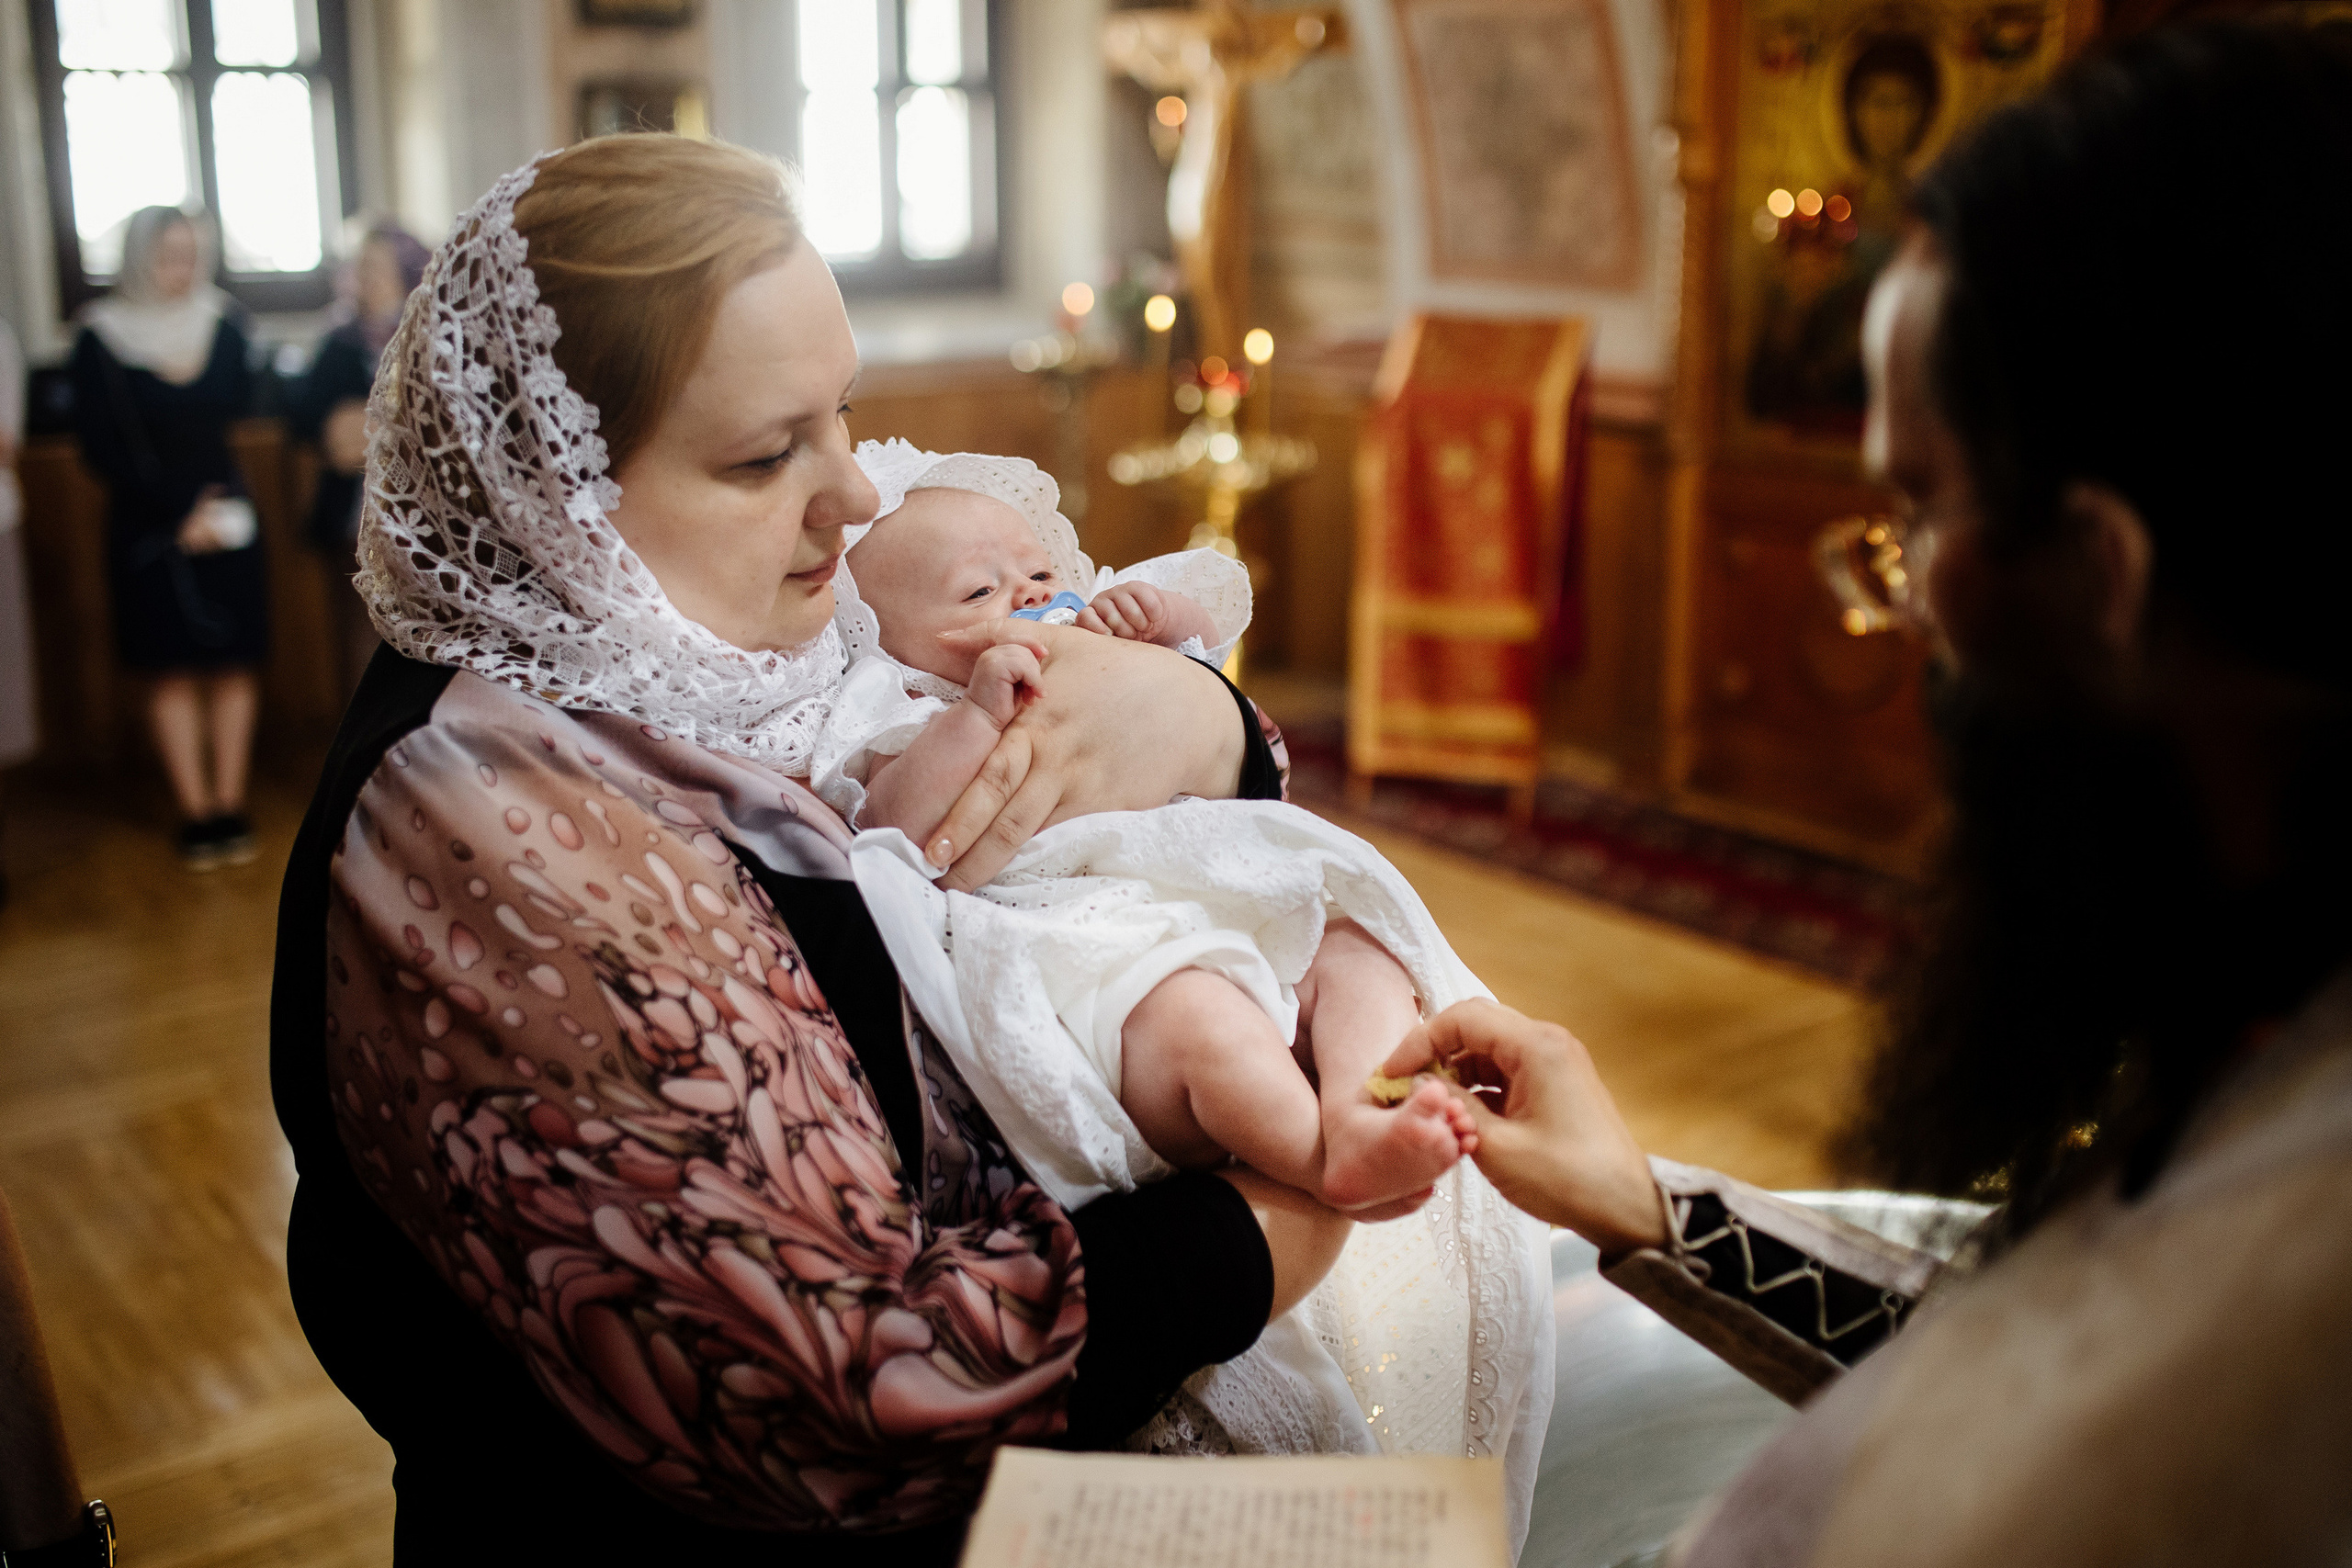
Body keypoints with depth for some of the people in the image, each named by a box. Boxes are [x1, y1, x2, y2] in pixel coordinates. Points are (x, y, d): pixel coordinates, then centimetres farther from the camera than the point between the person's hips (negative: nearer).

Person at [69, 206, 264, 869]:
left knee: (233, 660, 1)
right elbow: (102, 449, -5)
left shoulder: (221, 324, 4)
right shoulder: (100, 337, -3)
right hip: (149, 525, -2)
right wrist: (179, 513, -9)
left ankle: (230, 805, 7)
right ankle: (195, 812, 5)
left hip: (226, 514, 2)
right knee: (172, 668, 1)